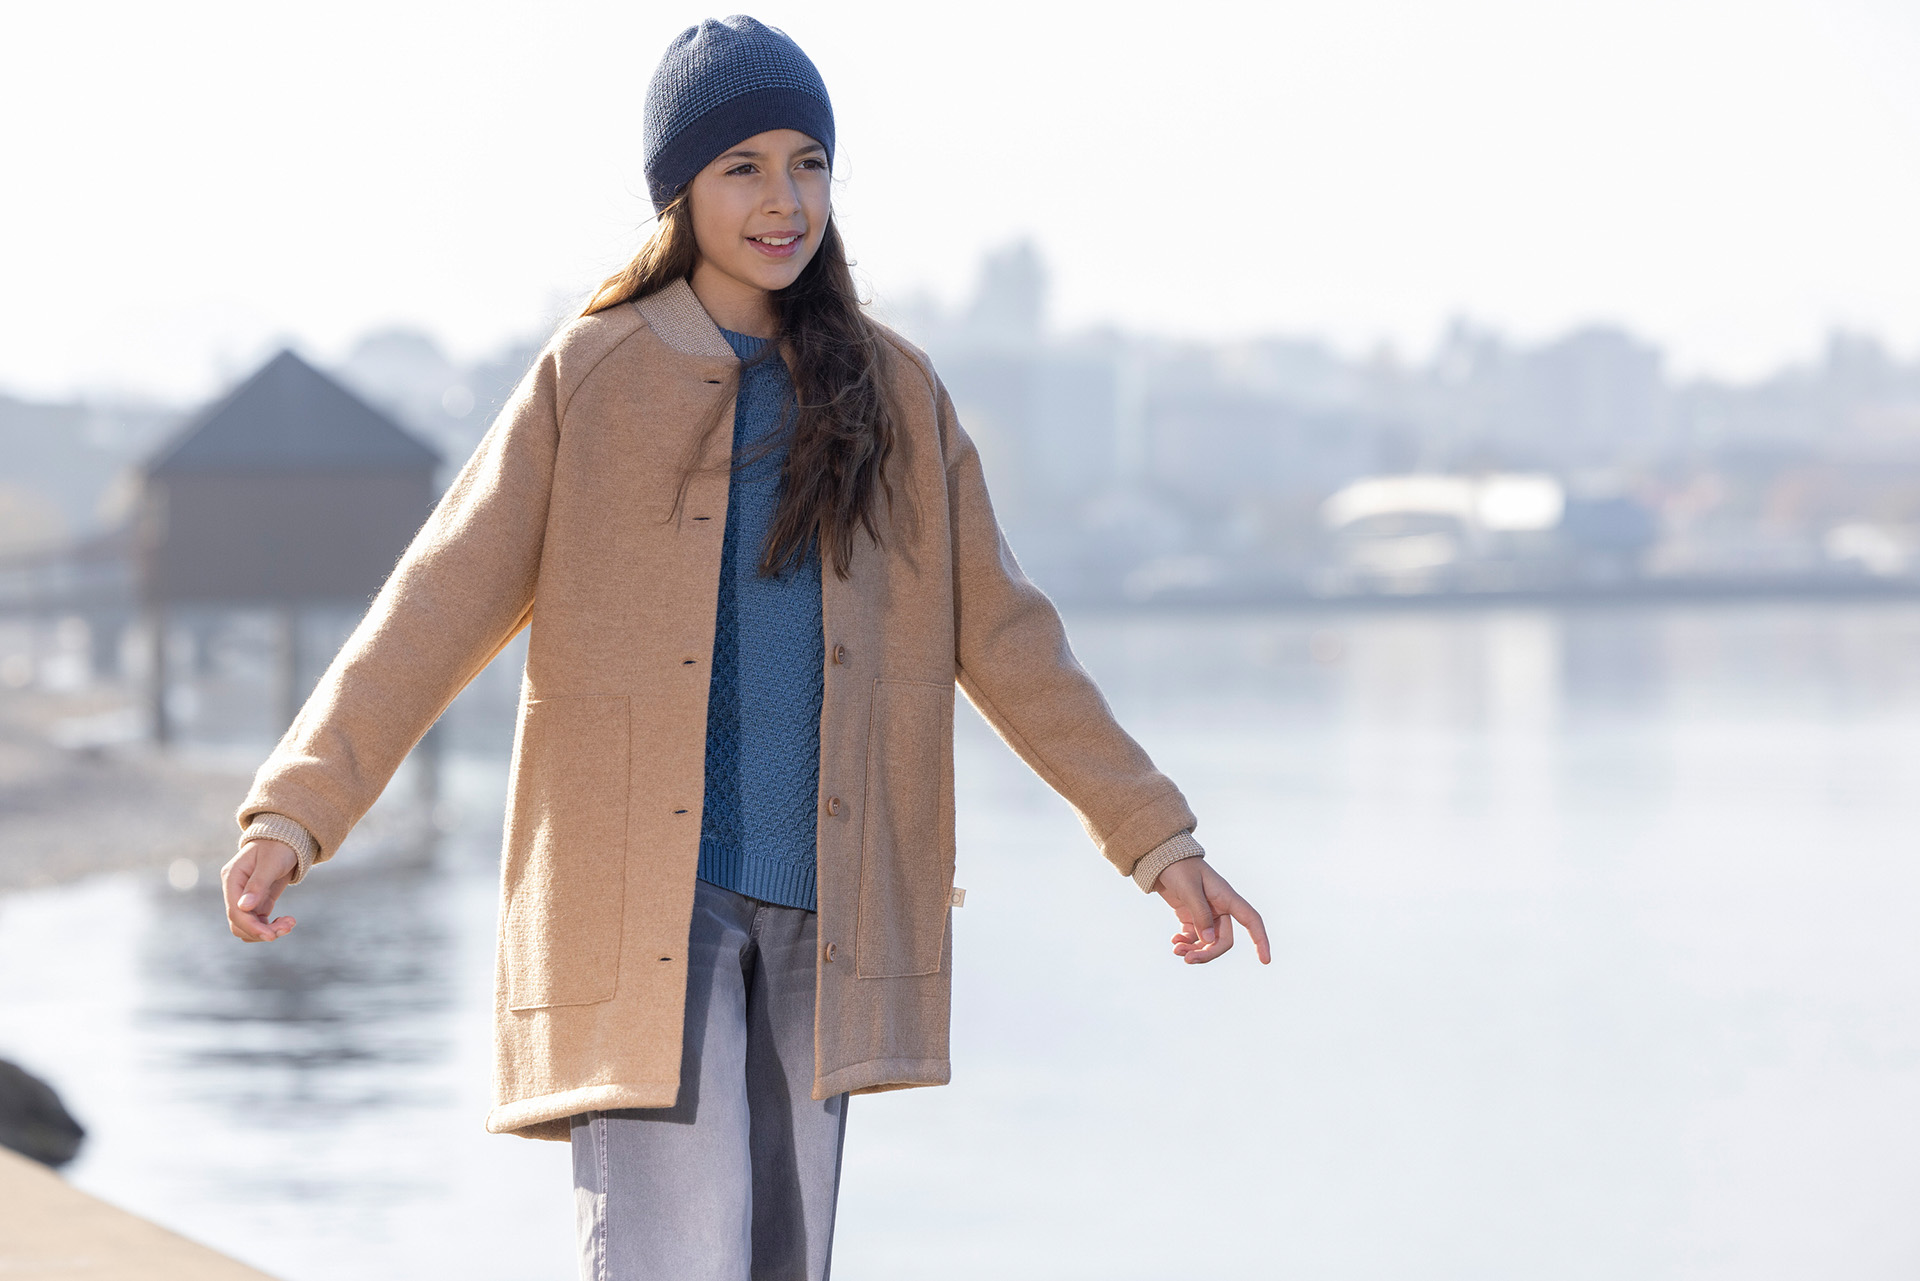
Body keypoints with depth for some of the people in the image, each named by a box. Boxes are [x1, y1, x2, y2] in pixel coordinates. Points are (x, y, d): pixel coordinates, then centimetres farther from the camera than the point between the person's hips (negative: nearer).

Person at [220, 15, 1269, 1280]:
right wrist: (296, 811, -15)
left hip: (820, 915, 3)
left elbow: (1004, 641, 13)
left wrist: (1160, 842, 8)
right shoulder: (591, 382, 2)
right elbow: (438, 611, -3)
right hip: (642, 908, -3)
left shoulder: (893, 394, 11)